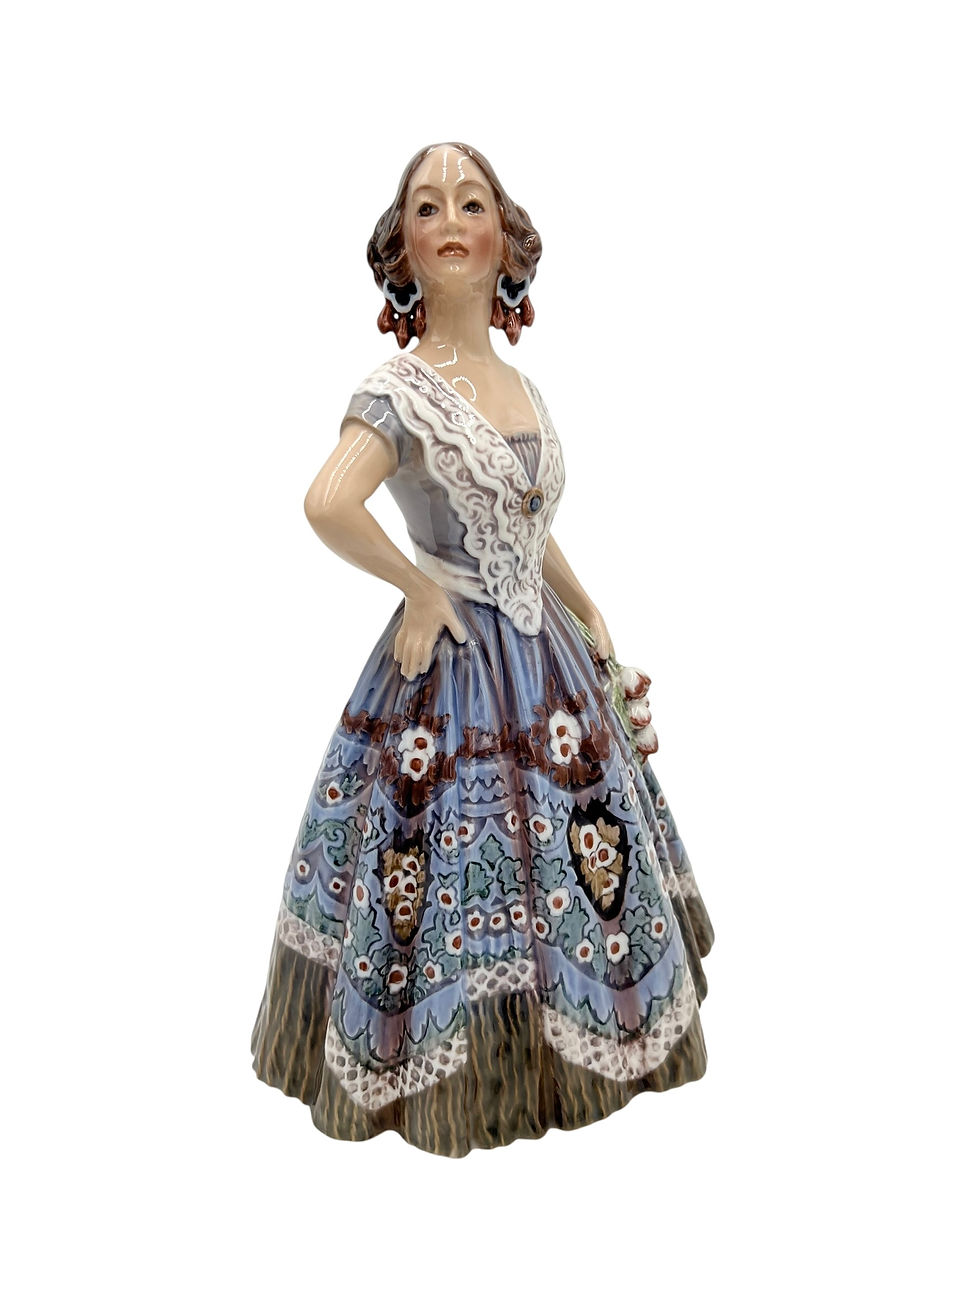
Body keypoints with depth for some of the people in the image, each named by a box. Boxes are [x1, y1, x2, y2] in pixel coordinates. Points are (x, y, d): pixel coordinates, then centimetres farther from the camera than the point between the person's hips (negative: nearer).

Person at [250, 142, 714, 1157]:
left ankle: (556, 1048, 40)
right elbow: (328, 504, -32)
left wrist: (597, 624, 16)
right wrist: (420, 586, -20)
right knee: (455, 877, 4)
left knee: (577, 853, 17)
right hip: (450, 665, -7)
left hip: (546, 657, 8)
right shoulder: (399, 386, -13)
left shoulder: (522, 388, 10)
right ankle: (451, 1075, 30)